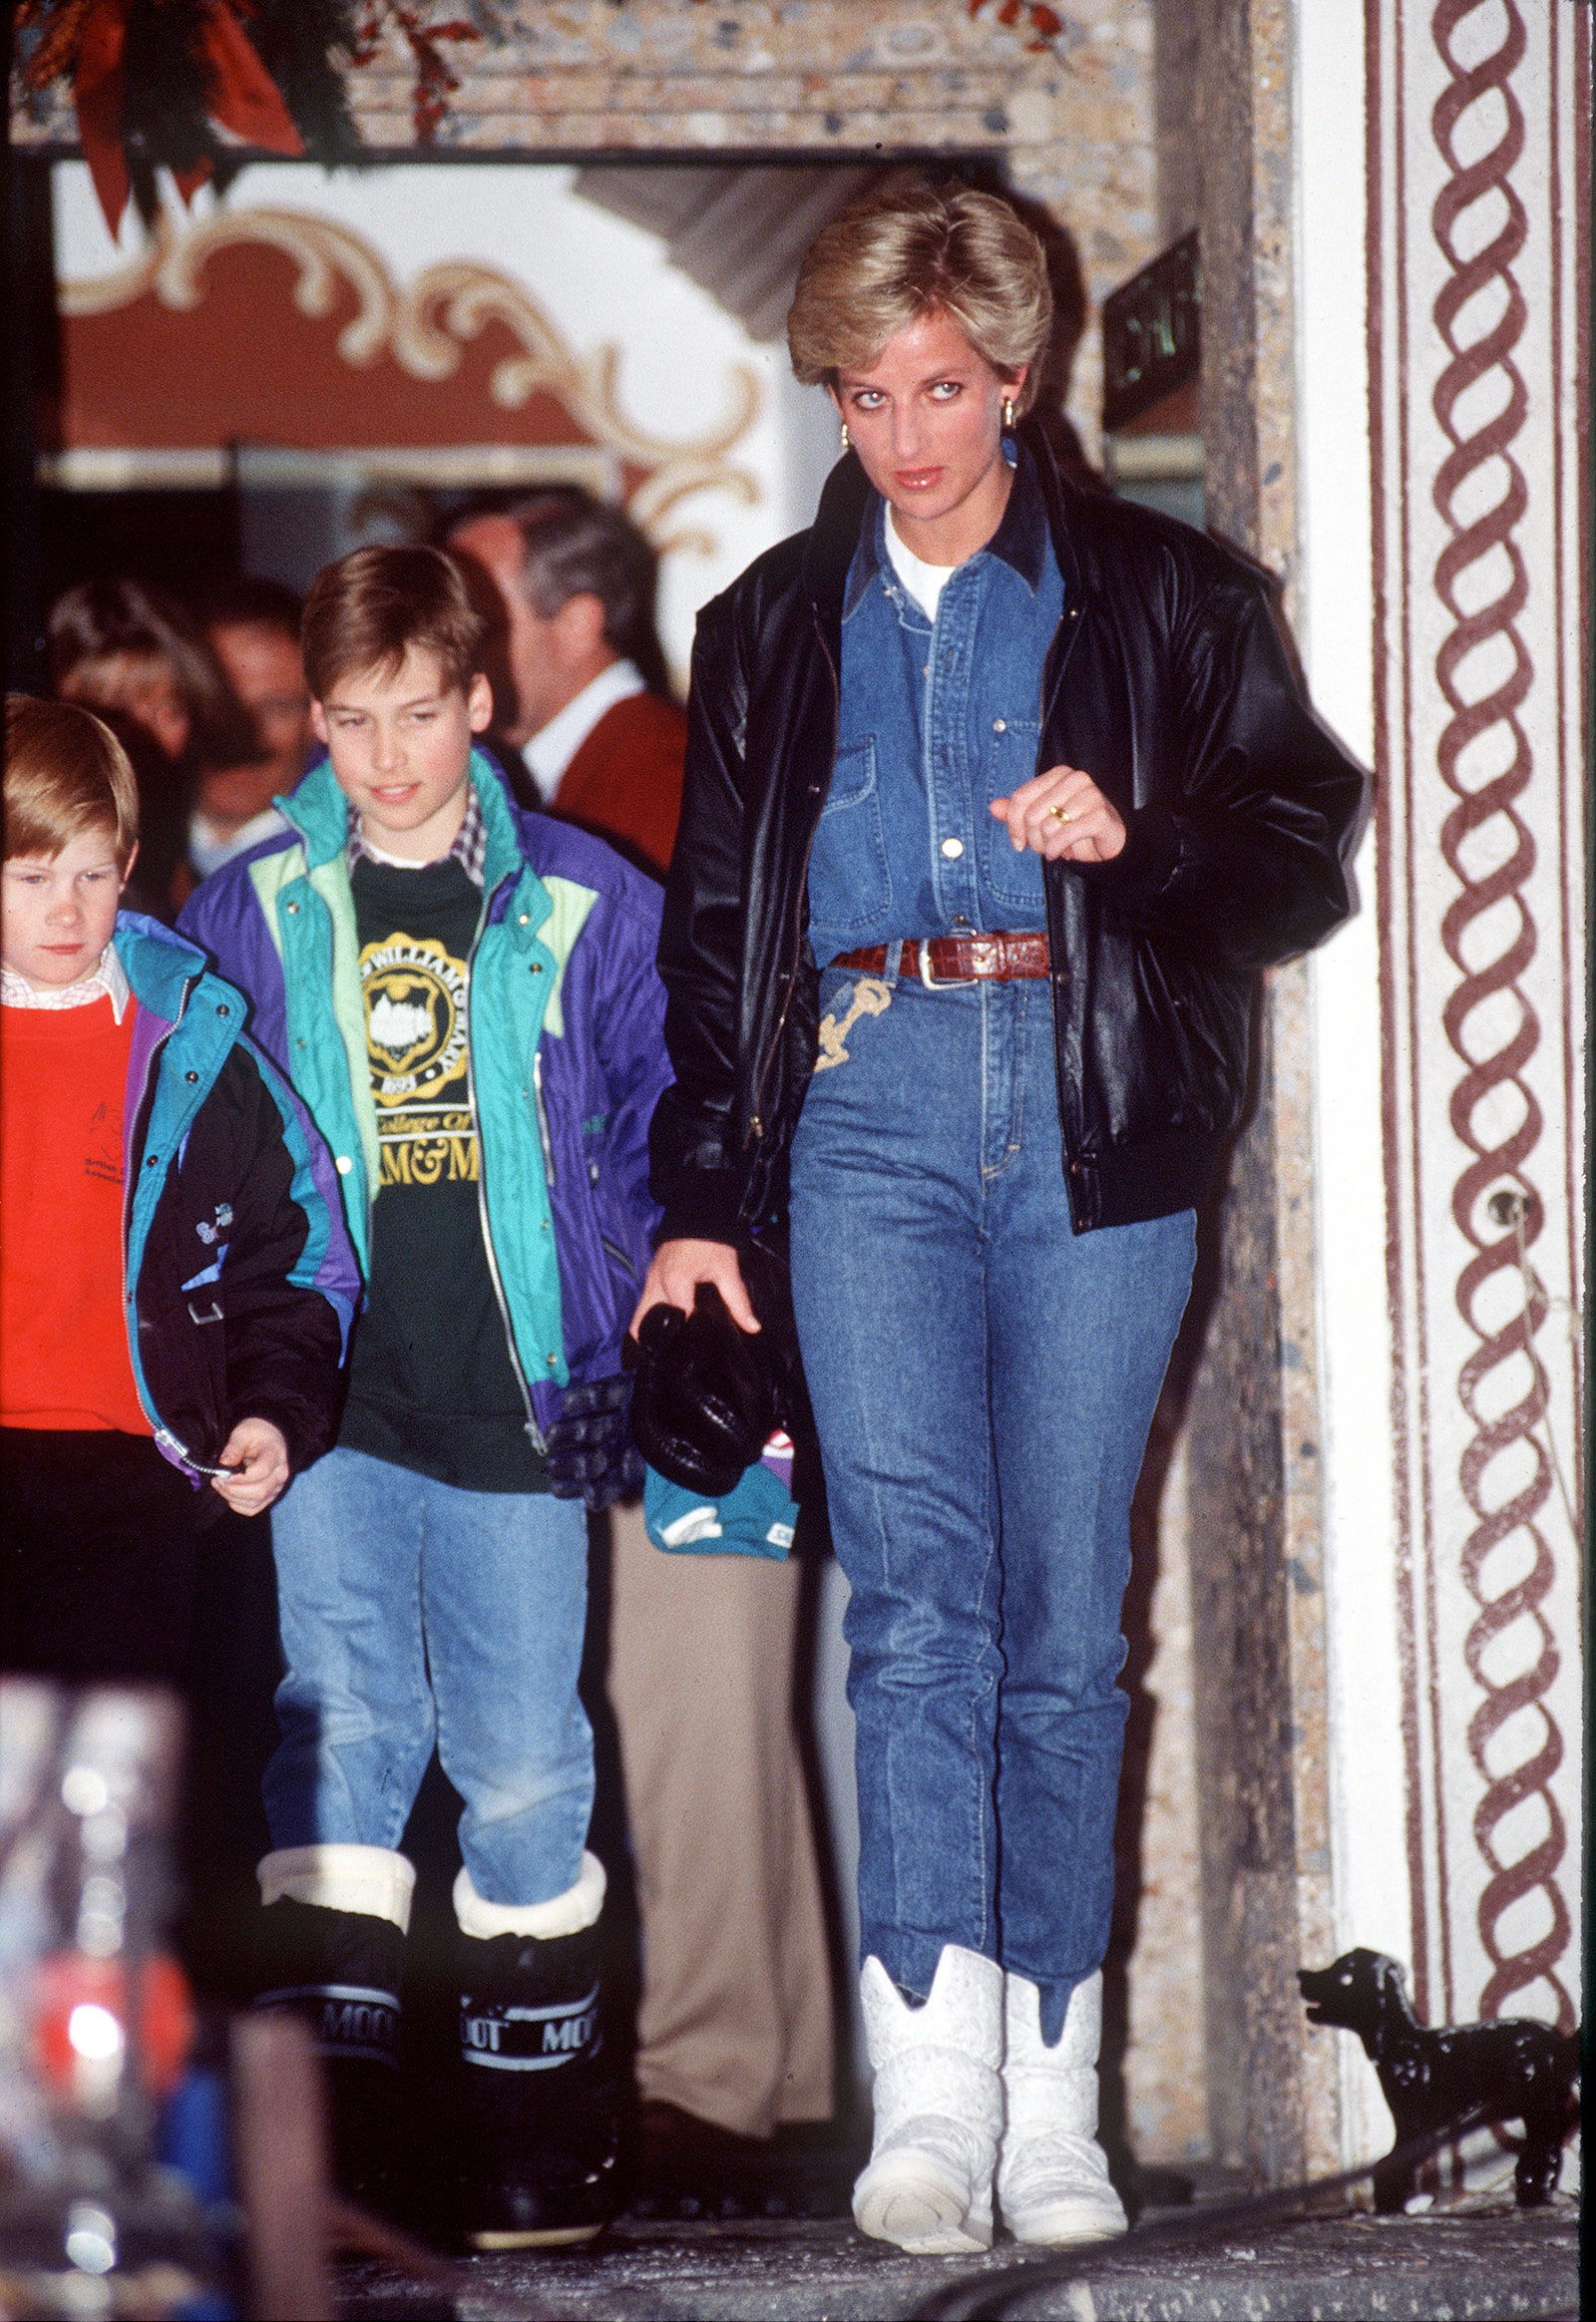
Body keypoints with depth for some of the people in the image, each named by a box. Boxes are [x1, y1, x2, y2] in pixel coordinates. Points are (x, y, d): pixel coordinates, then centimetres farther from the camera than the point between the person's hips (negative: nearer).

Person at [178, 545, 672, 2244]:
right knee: (339, 1720, -8)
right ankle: (330, 2125, -7)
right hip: (335, 1395, 0)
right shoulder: (250, 915, 6)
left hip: (519, 1396, 0)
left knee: (521, 1750, 5)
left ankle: (533, 2127, 16)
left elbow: (654, 1137, 10)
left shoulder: (583, 908, 3)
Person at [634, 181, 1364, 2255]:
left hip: (1099, 1124, -1)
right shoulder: (776, 629, 19)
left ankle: (1052, 2104, 6)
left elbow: (1303, 855, 8)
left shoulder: (1160, 599, 11)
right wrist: (699, 1198, 16)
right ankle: (932, 2087, -22)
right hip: (869, 1112, 1)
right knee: (918, 1591, -15)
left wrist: (1138, 834, -11)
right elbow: (714, 926, 22)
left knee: (1066, 1620, 0)